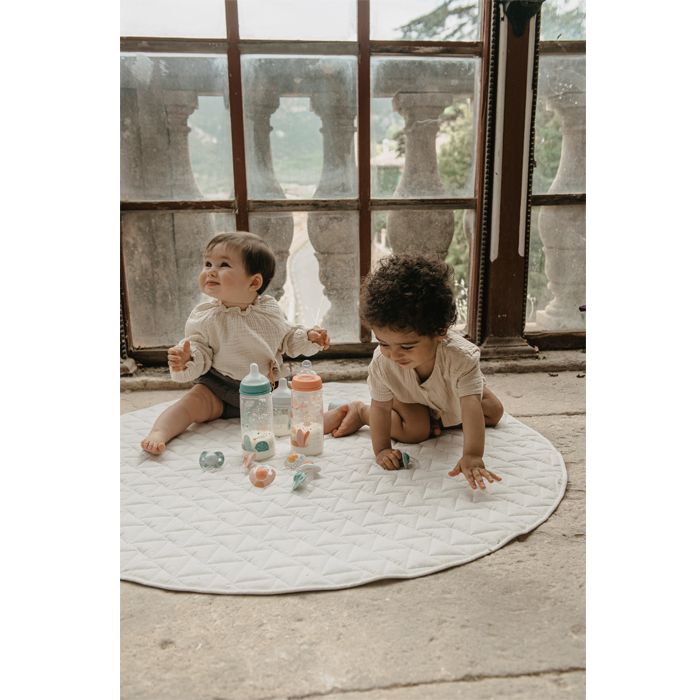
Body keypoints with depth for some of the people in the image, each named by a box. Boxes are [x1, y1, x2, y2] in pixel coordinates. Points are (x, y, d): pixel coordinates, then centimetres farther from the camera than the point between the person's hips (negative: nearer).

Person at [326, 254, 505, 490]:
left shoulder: (460, 356, -47)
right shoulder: (382, 362, -41)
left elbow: (471, 406, -53)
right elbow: (381, 407, -29)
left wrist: (473, 455, -62)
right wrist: (381, 449, -33)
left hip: (453, 394, 2)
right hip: (408, 396, -2)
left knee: (494, 413, 6)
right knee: (416, 431, -25)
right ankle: (360, 411, -2)